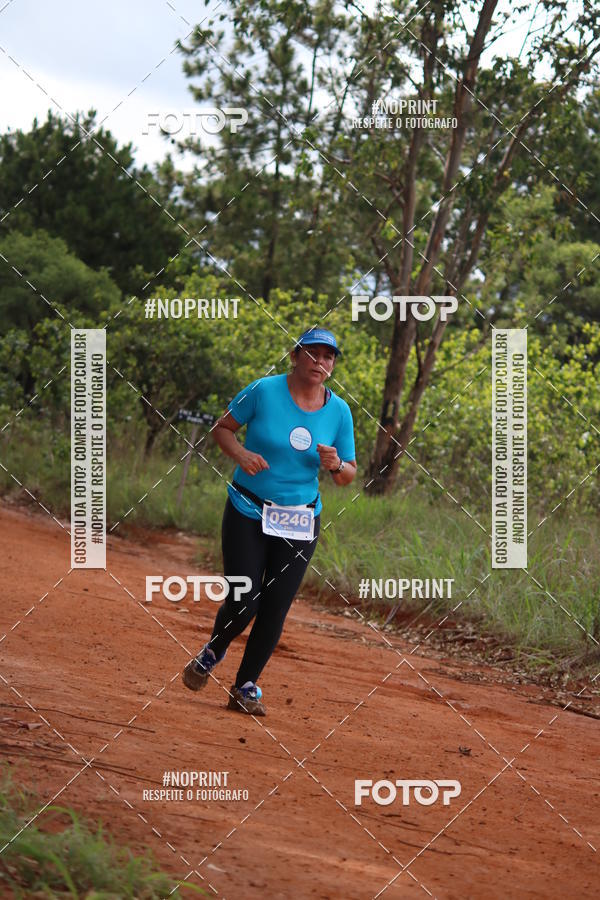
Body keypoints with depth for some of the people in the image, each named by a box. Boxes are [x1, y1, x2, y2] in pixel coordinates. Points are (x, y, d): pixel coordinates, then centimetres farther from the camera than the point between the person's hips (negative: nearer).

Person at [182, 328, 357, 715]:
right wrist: (240, 454, -17)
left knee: (275, 610, 0)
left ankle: (246, 687, 18)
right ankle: (212, 654, 24)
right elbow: (222, 428, 3)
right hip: (248, 514, -3)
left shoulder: (339, 411, -1)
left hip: (300, 522, 3)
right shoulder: (264, 390, -9)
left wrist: (335, 465, -17)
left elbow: (350, 475, 6)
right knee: (242, 603, -8)